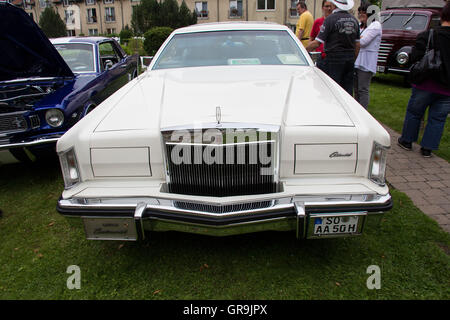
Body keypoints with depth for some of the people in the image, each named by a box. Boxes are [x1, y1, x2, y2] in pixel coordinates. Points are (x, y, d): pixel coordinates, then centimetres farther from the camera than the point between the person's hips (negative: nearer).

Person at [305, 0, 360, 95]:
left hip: (334, 59, -6)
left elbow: (317, 43, -14)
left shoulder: (331, 19, -10)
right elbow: (357, 45, 12)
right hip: (350, 59, 6)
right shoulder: (354, 20, 10)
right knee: (348, 90, 11)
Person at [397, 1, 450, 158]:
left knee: (414, 113, 15)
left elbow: (414, 58, -12)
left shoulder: (427, 36, -10)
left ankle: (407, 140, 25)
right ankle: (427, 148, 14)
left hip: (426, 85, -2)